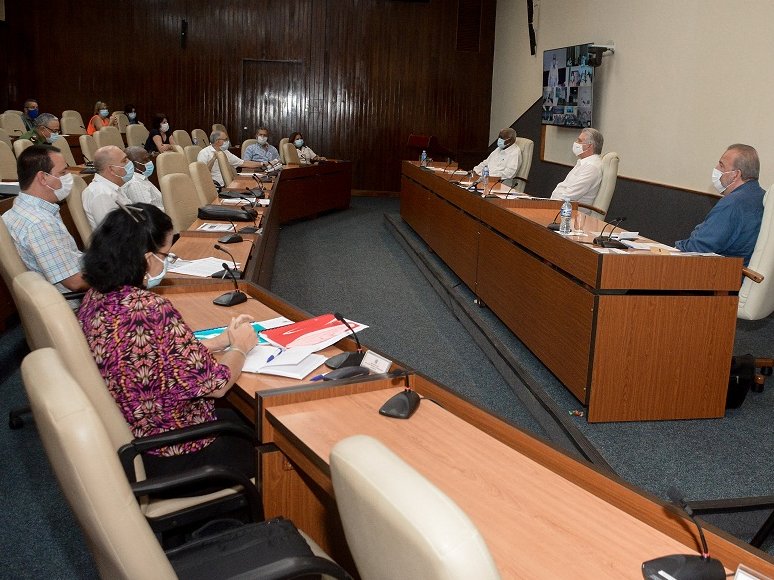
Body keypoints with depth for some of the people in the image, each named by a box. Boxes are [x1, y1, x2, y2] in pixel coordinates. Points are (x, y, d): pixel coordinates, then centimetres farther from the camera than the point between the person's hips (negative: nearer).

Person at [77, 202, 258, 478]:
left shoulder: (96, 297, -5)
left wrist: (222, 340, 7)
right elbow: (216, 385, -22)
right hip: (169, 458, -8)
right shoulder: (152, 310, -31)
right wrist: (240, 347, -3)